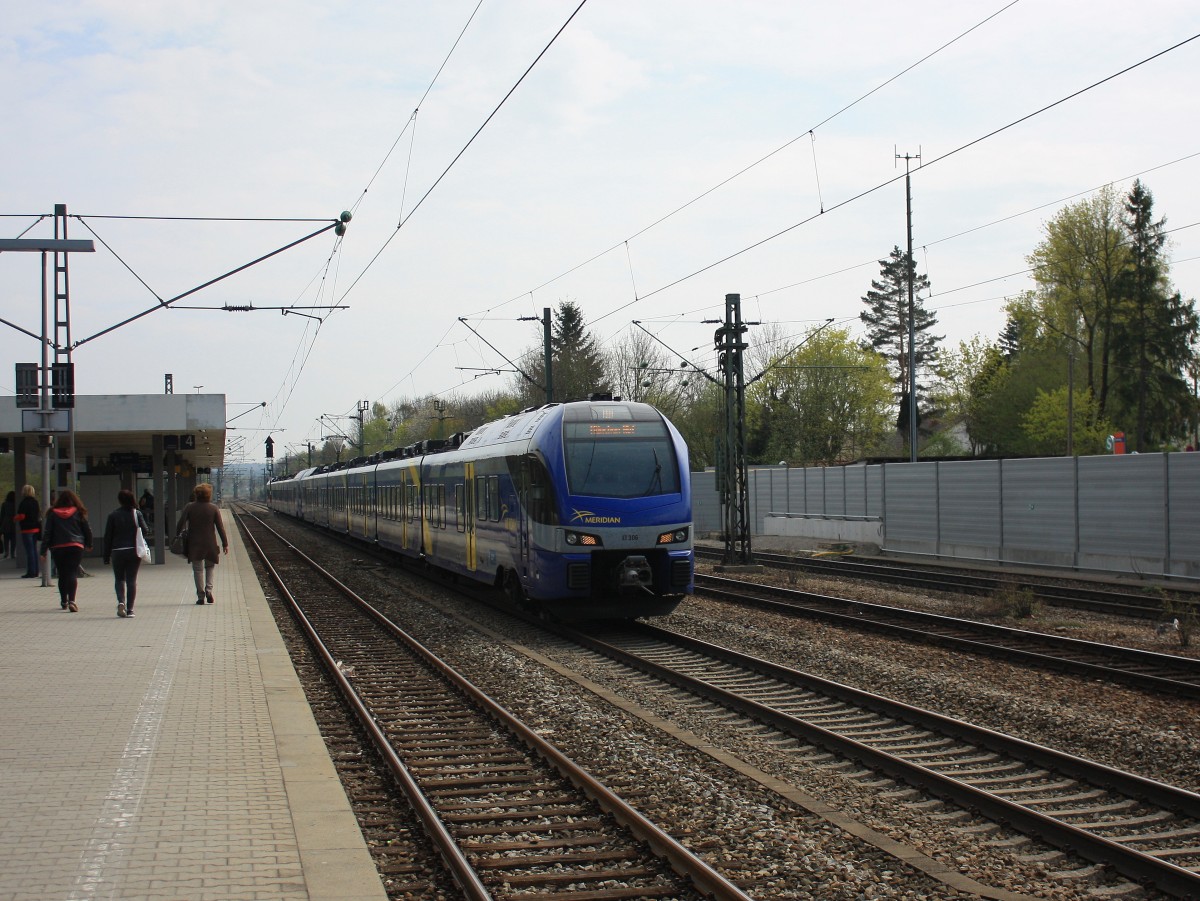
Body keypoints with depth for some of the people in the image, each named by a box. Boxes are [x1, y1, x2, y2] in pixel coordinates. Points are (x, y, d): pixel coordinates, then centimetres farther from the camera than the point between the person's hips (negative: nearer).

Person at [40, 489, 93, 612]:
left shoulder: (53, 514, 3)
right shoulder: (78, 513, 3)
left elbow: (47, 533, 1)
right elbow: (87, 530, 8)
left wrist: (44, 549, 4)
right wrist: (88, 544, 23)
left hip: (58, 548, 1)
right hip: (75, 547, -1)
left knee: (62, 574, 14)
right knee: (73, 573, -7)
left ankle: (64, 601, 22)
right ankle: (71, 600, -25)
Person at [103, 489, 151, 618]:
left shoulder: (113, 515, -3)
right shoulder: (137, 513, -2)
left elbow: (108, 537, -1)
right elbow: (145, 532, -4)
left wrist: (106, 556, 5)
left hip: (118, 552, -1)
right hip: (134, 552, 1)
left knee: (119, 579, 12)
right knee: (132, 580, 5)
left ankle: (121, 602, -11)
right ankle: (130, 609, 1)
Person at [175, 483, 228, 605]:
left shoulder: (189, 507, -2)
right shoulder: (214, 508, -3)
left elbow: (180, 524, -5)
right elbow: (220, 527, -3)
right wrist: (225, 543, 2)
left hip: (194, 544, 0)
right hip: (210, 543, 0)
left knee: (198, 569, 6)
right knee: (209, 567, 18)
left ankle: (201, 596, 4)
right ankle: (209, 590, 0)